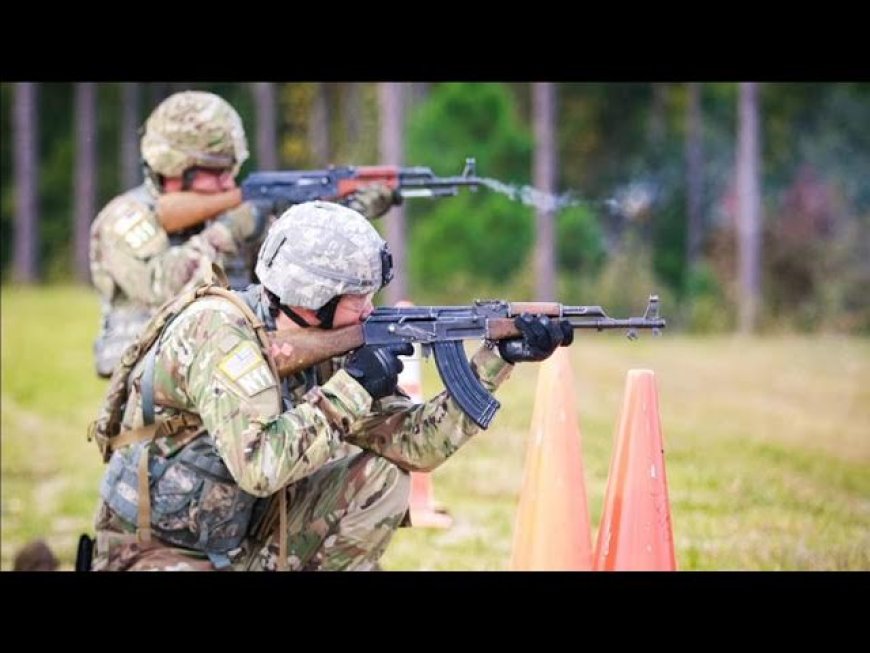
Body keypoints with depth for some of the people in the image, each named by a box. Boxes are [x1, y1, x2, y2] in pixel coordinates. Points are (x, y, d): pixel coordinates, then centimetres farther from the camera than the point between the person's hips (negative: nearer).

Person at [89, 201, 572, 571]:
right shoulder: (219, 330, -25)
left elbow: (414, 442, -1)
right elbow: (260, 465, -37)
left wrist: (496, 360, -8)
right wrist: (351, 388, -27)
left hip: (243, 544, 8)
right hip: (156, 553, -8)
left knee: (384, 476, -6)